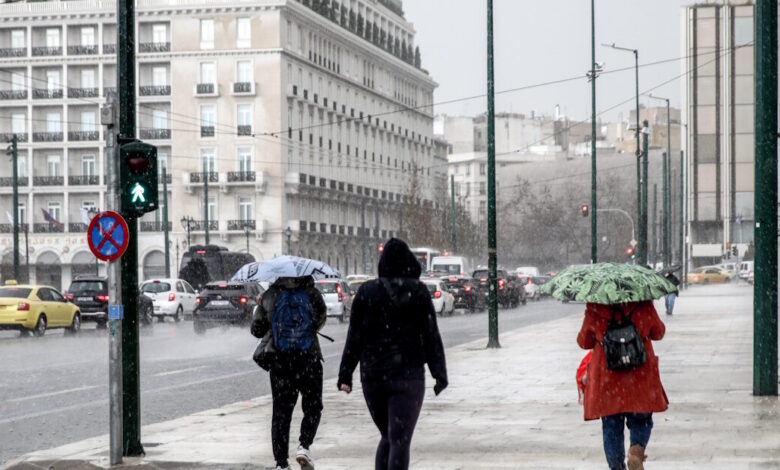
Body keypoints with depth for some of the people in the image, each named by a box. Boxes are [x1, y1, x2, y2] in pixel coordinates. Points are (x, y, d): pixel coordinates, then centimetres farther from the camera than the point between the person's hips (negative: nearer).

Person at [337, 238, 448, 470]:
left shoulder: (366, 292, 3)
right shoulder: (418, 291, -4)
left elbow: (354, 337, 2)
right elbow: (431, 336, -4)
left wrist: (345, 374, 6)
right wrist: (440, 374, 1)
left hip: (372, 375, 3)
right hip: (407, 374, -3)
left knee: (387, 438, 18)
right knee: (400, 441, -4)